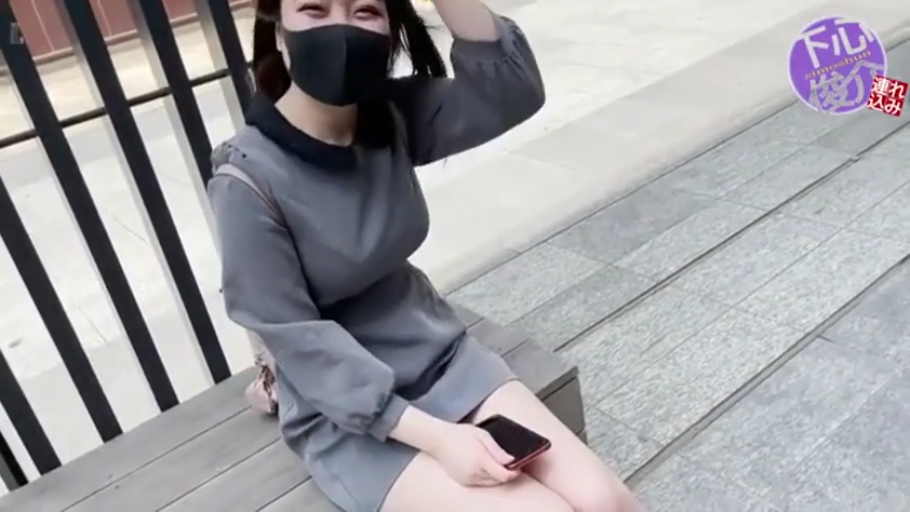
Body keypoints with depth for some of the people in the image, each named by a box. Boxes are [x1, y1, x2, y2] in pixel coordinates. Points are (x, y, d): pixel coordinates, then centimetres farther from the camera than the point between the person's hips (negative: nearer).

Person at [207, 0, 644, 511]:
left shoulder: (391, 114, -4)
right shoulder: (248, 182, -20)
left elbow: (513, 91, -17)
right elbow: (300, 343, -18)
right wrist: (434, 435, -21)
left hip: (439, 355, 5)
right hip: (344, 415, -4)